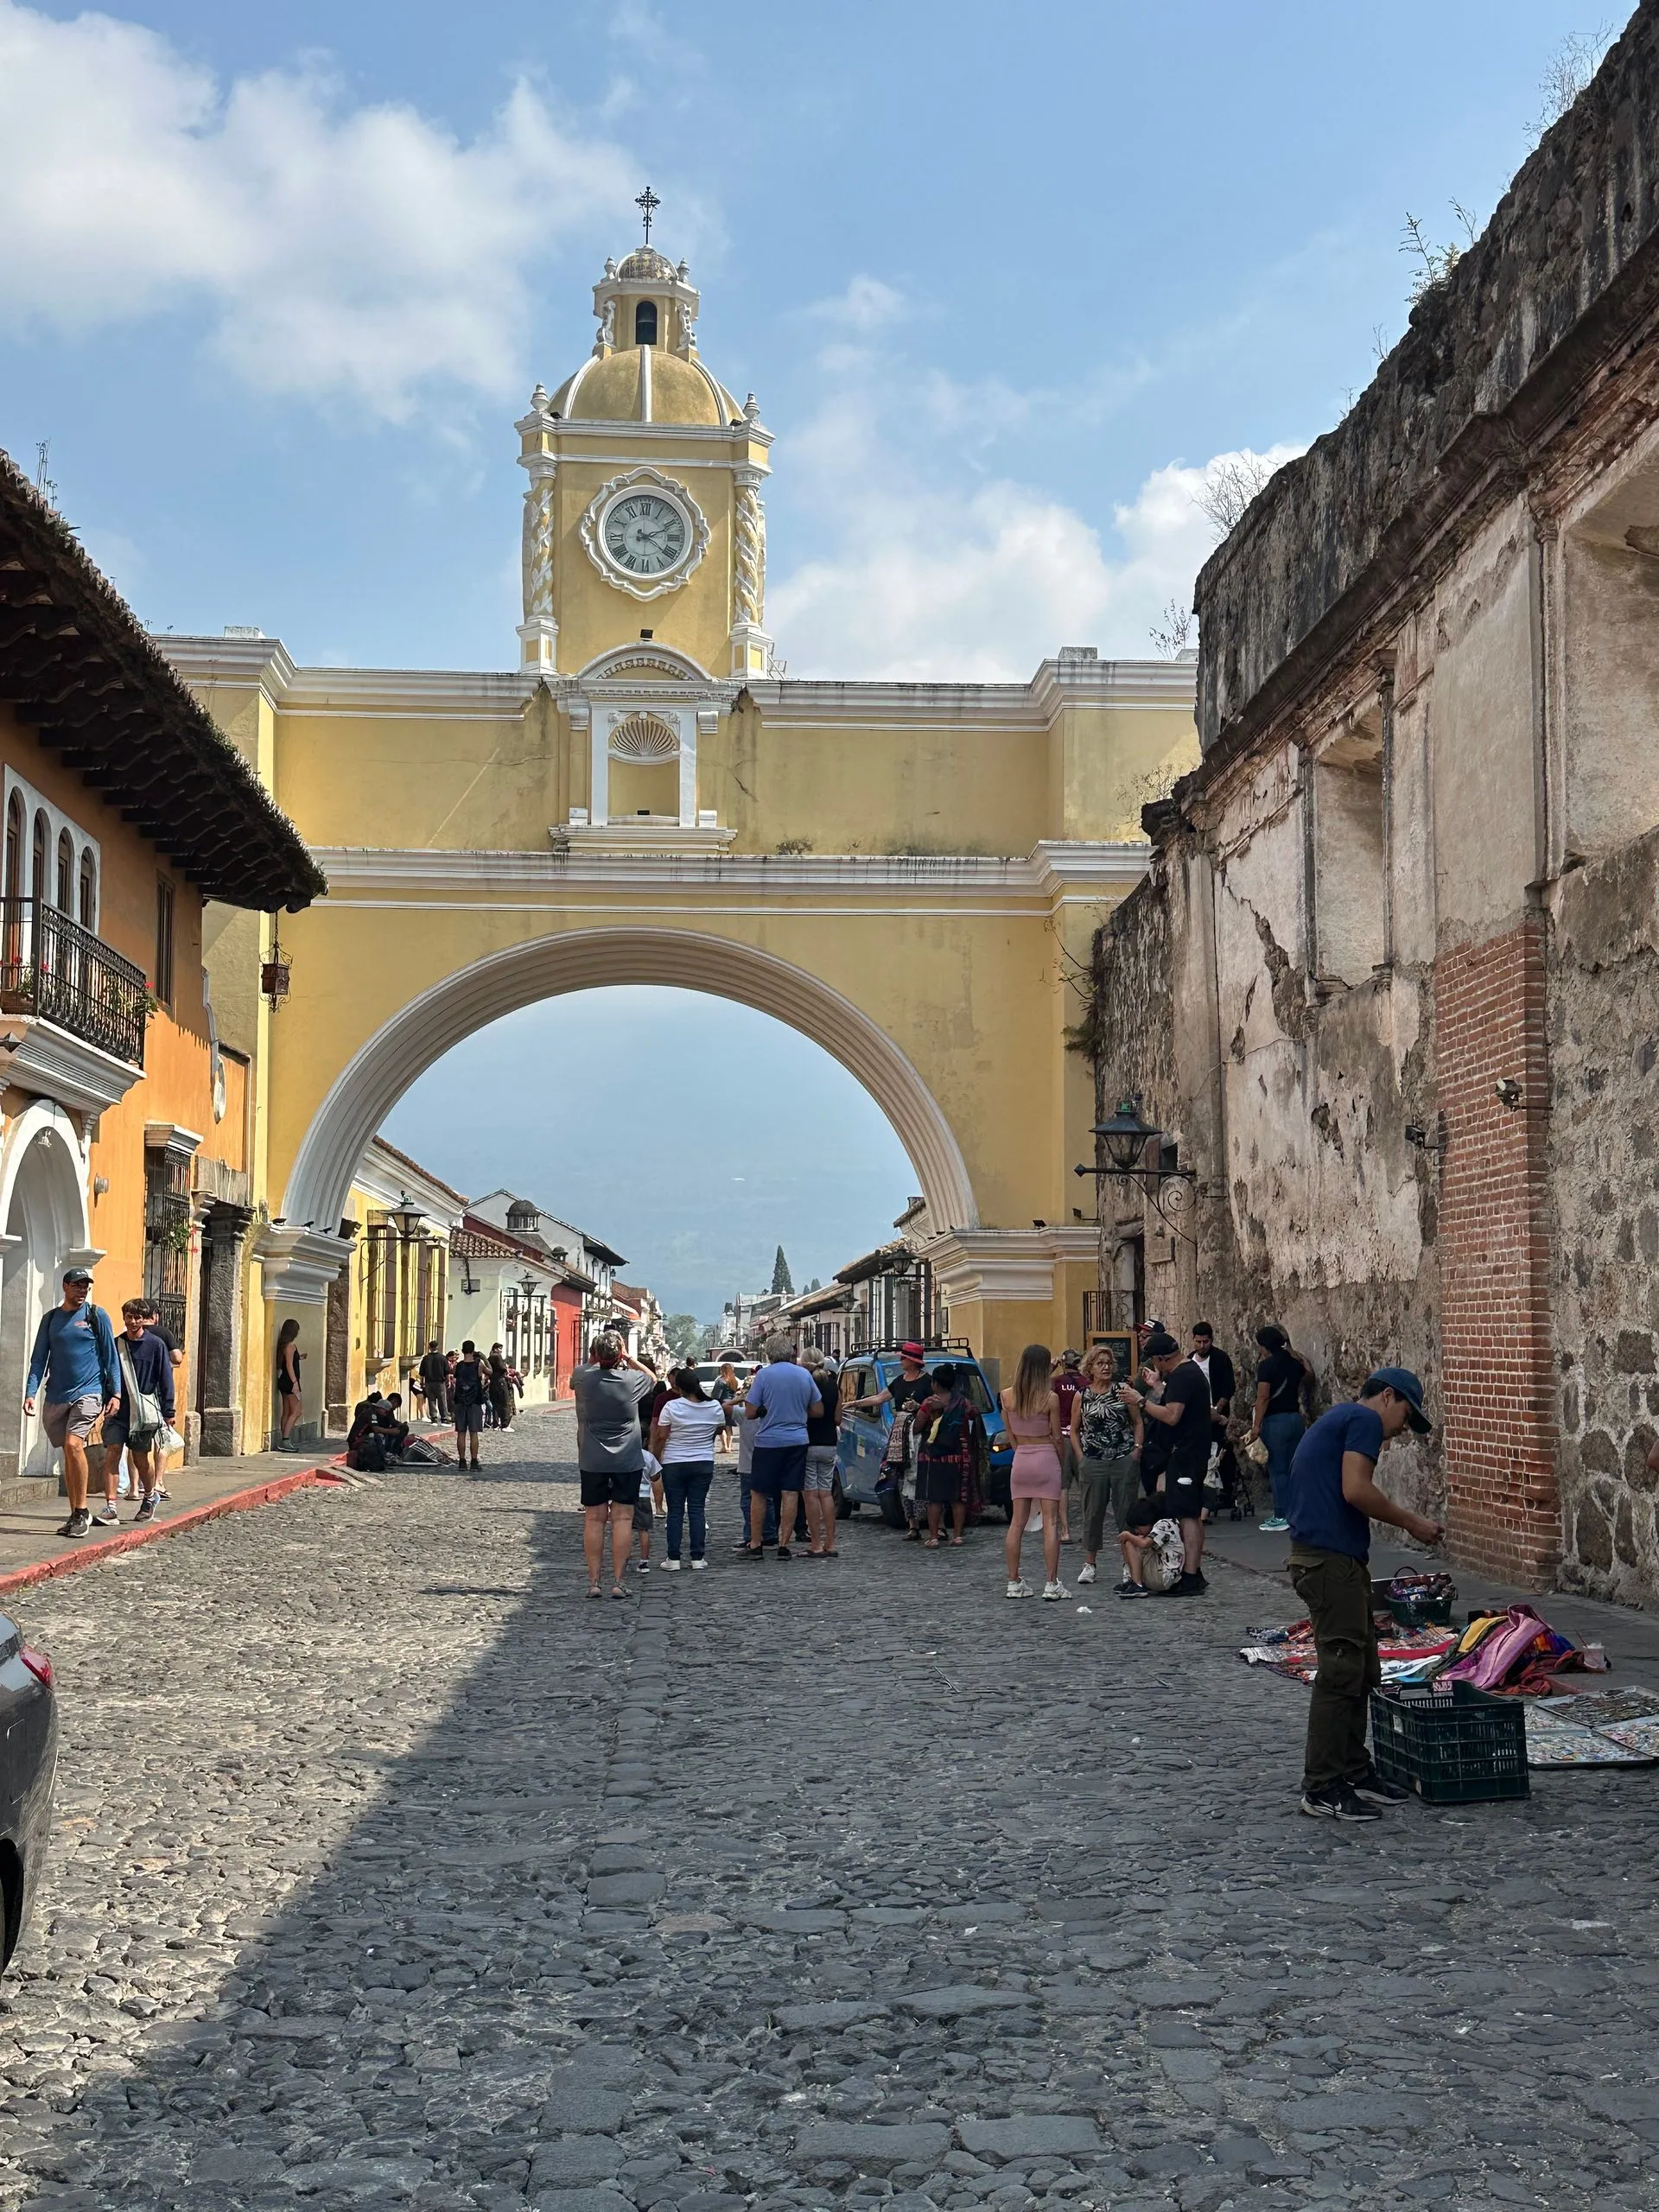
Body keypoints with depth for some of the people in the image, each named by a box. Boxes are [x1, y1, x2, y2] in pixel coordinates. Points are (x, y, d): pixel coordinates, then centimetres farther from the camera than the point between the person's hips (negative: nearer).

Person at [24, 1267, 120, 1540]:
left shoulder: (97, 1315, 1)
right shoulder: (50, 1318, 10)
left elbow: (110, 1356, 3)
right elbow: (39, 1359, 10)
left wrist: (116, 1393, -4)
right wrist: (31, 1392, -2)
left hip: (89, 1392, -4)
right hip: (56, 1396, 4)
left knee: (73, 1444, -20)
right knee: (68, 1454, 8)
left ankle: (81, 1511, -11)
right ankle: (76, 1515, 17)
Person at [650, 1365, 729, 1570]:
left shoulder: (671, 1407, -11)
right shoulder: (714, 1406, -2)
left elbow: (661, 1437, -8)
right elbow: (720, 1430, 14)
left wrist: (655, 1458, 4)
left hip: (674, 1463, -2)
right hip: (704, 1463, 2)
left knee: (675, 1511, 4)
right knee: (698, 1509, 6)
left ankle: (673, 1558, 4)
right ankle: (698, 1558, 5)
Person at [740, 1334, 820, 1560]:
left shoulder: (764, 1375, -9)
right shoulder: (804, 1375, 4)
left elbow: (750, 1413, -9)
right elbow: (818, 1411, 10)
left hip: (768, 1441, -3)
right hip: (797, 1441, 3)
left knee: (758, 1494, 7)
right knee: (790, 1494, 4)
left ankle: (756, 1545, 8)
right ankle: (784, 1546, 4)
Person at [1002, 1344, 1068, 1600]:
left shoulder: (1007, 1396, -1)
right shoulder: (1050, 1398, -12)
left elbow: (1010, 1433, 7)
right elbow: (1056, 1437, -6)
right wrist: (1062, 1461, 8)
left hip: (1020, 1460, 4)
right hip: (1046, 1458, -4)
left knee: (1017, 1522, 9)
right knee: (1050, 1522, -1)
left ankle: (1014, 1581, 12)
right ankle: (1051, 1583, -2)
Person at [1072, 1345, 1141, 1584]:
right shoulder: (1081, 1396, 4)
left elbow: (1138, 1422, 8)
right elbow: (1074, 1430, 11)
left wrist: (1137, 1449, -2)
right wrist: (1081, 1457, 2)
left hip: (1125, 1460, 0)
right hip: (1094, 1463, 0)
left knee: (1125, 1511, 3)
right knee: (1093, 1512, 4)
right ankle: (1089, 1563, 14)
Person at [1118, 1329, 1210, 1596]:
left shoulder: (1181, 1376, -18)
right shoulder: (1191, 1371, 15)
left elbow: (1172, 1416, -25)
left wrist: (1140, 1401, -16)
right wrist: (1157, 1386, 24)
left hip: (1184, 1455, -11)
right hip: (1194, 1453, 11)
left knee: (1187, 1515, -10)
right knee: (1193, 1515, 15)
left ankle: (1190, 1578, -11)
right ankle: (1195, 1573, 21)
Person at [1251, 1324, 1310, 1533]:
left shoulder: (1266, 1365, -10)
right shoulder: (1295, 1363, 10)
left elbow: (1263, 1398, -16)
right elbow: (1306, 1370, 35)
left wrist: (1256, 1425, -15)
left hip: (1275, 1421, -7)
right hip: (1296, 1419, 7)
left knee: (1278, 1470, -3)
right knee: (1293, 1469, 10)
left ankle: (1281, 1517, -2)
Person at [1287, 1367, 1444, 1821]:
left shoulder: (1335, 1420, 25)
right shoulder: (1365, 1419, -5)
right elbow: (1356, 1490, -18)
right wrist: (1410, 1521, -6)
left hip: (1330, 1558, 10)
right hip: (1332, 1560, -10)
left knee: (1362, 1673, 16)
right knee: (1341, 1673, -7)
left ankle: (1356, 1773, 23)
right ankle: (1321, 1788, -4)